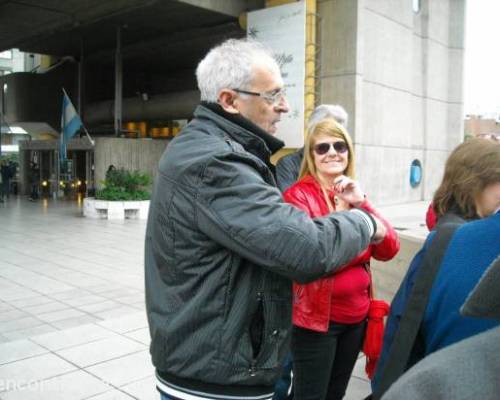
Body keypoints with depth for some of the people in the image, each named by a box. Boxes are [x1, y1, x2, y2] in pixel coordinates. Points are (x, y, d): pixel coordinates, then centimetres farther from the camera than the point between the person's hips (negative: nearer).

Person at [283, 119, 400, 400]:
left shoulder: (354, 196, 8)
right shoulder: (299, 195, -12)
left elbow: (389, 250, -4)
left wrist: (361, 204, -16)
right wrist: (340, 212, -24)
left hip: (356, 315, 7)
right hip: (316, 316, -6)